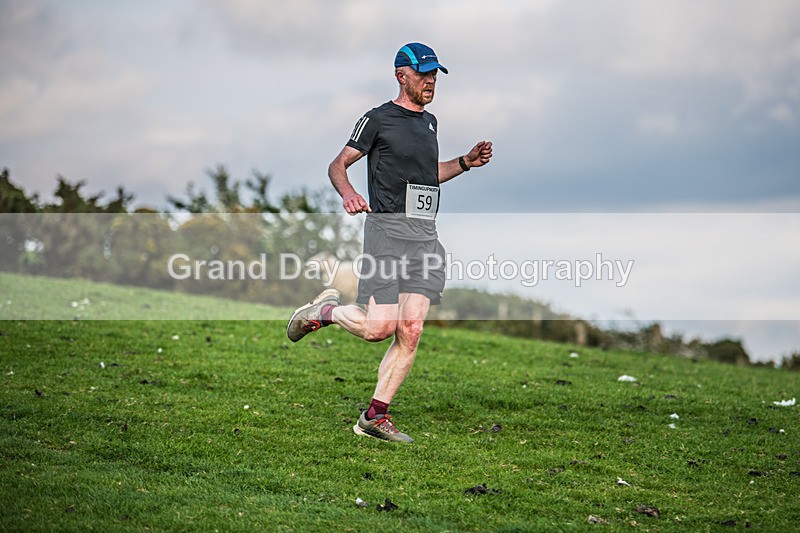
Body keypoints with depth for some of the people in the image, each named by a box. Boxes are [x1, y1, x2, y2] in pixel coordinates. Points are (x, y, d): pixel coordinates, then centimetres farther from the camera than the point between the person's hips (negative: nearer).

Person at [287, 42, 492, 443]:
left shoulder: (429, 122, 21)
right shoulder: (378, 119, -1)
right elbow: (338, 164, 0)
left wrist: (466, 162, 18)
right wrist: (347, 193, -21)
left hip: (425, 236, 6)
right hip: (388, 230, -6)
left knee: (410, 331, -4)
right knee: (379, 328, -14)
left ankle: (374, 417, 3)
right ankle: (326, 310, 17)